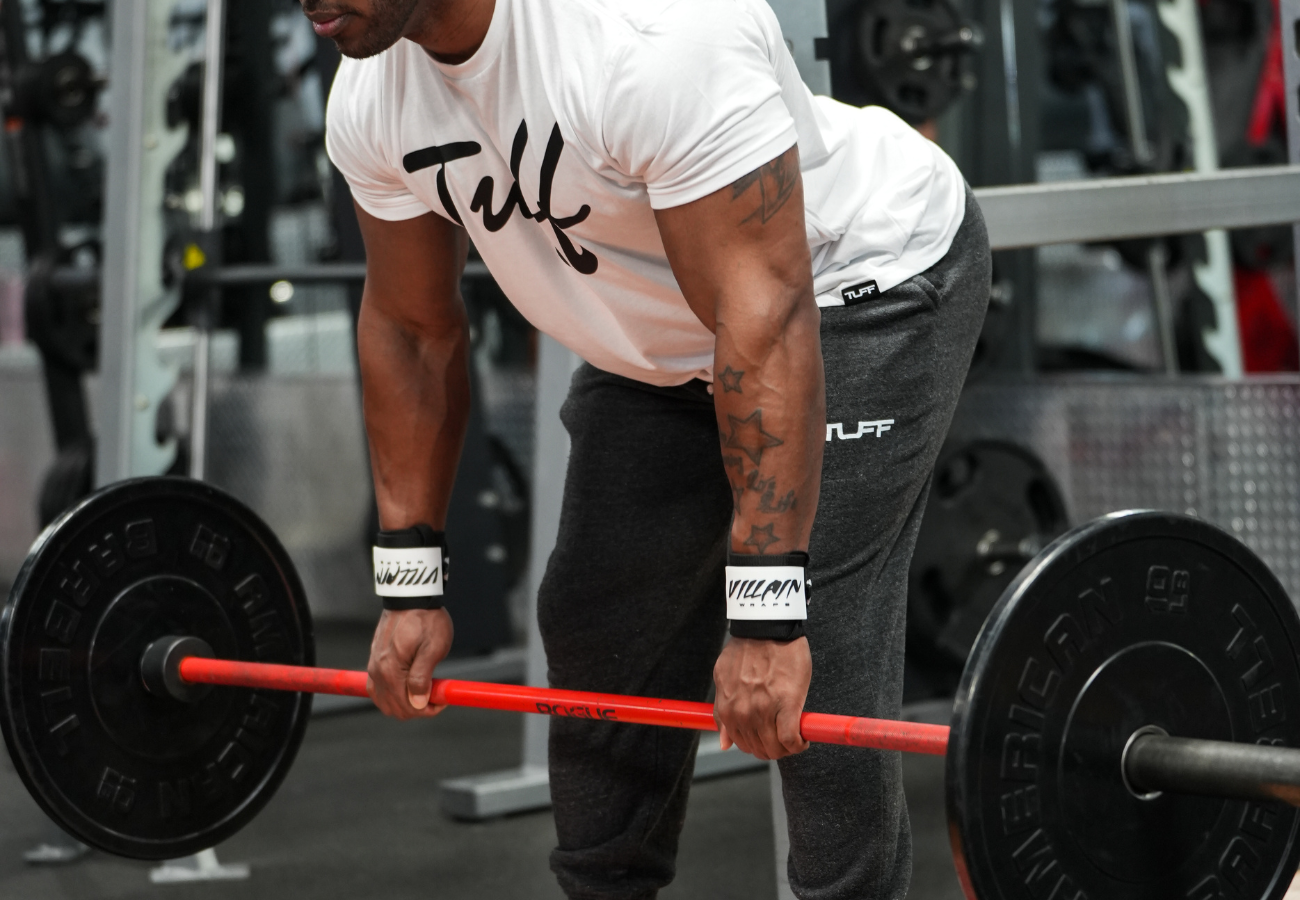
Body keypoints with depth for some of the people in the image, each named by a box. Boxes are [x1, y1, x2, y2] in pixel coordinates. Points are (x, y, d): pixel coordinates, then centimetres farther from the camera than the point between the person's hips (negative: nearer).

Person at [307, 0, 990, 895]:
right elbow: (412, 328, 0)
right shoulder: (369, 101, -13)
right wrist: (410, 587, 1)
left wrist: (766, 617, -40)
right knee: (596, 627, 10)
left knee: (809, 671, -17)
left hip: (864, 281, -8)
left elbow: (764, 322, -39)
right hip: (663, 340, 8)